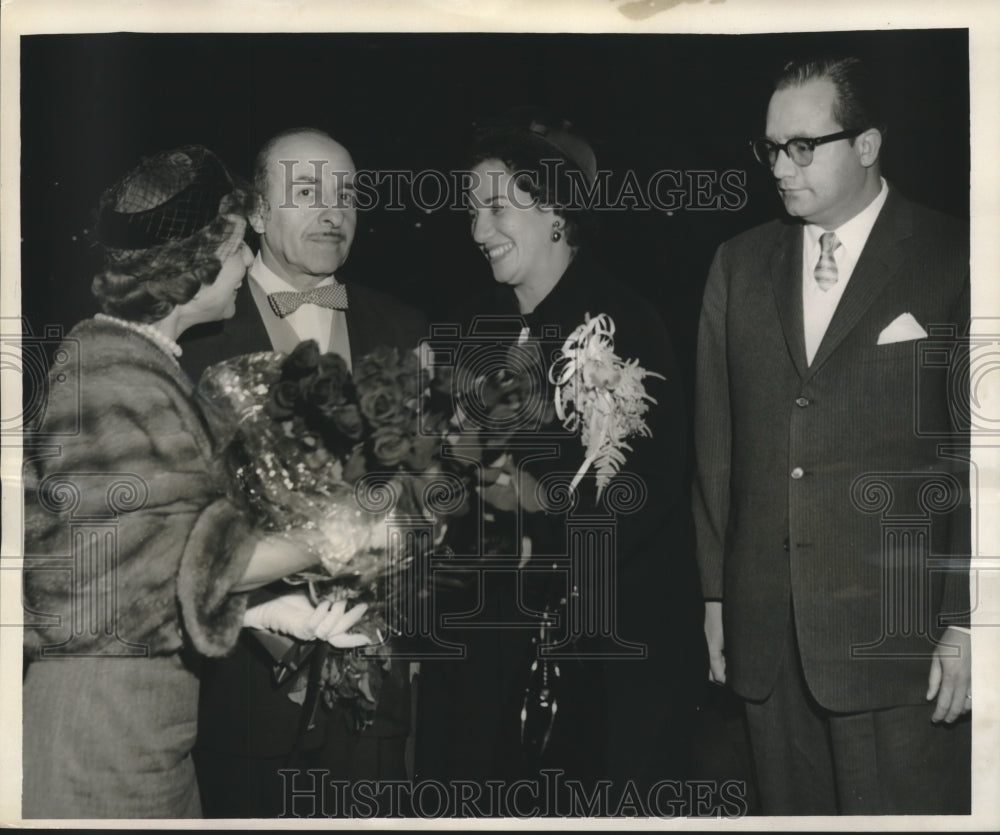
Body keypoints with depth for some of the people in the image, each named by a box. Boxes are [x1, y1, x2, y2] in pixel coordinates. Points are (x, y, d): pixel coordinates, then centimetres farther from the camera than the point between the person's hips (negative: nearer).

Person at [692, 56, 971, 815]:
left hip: (895, 632, -4)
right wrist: (715, 594, 9)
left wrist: (966, 623, -8)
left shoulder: (954, 262, -2)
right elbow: (716, 438, 12)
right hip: (765, 632, 4)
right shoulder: (740, 265, 12)